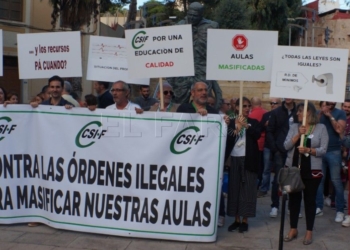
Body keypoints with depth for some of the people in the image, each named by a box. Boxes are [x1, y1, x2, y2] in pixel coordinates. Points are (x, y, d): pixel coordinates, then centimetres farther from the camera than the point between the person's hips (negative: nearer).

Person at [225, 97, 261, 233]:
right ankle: (236, 219, 13)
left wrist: (246, 125, -24)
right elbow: (227, 139, -4)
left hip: (248, 159, -1)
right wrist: (237, 129, -17)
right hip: (234, 159, 1)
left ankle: (245, 220, 8)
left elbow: (257, 135, -12)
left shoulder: (253, 122, 6)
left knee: (247, 189, 1)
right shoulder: (231, 122, 6)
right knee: (234, 188, 4)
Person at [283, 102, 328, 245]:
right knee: (294, 199, 9)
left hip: (312, 170, -2)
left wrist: (308, 150, -22)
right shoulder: (294, 127, 5)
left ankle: (309, 232, 17)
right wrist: (298, 134, -16)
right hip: (293, 168, 3)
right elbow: (286, 146, -4)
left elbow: (323, 150, -7)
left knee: (310, 200, 5)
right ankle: (293, 229, 22)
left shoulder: (321, 128, -2)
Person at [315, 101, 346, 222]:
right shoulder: (319, 112, 11)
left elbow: (339, 130, -10)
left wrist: (330, 116, -10)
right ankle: (319, 207, 11)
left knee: (336, 181, -3)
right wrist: (321, 113, -8)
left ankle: (340, 210, 3)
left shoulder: (340, 113, 2)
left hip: (334, 151, -3)